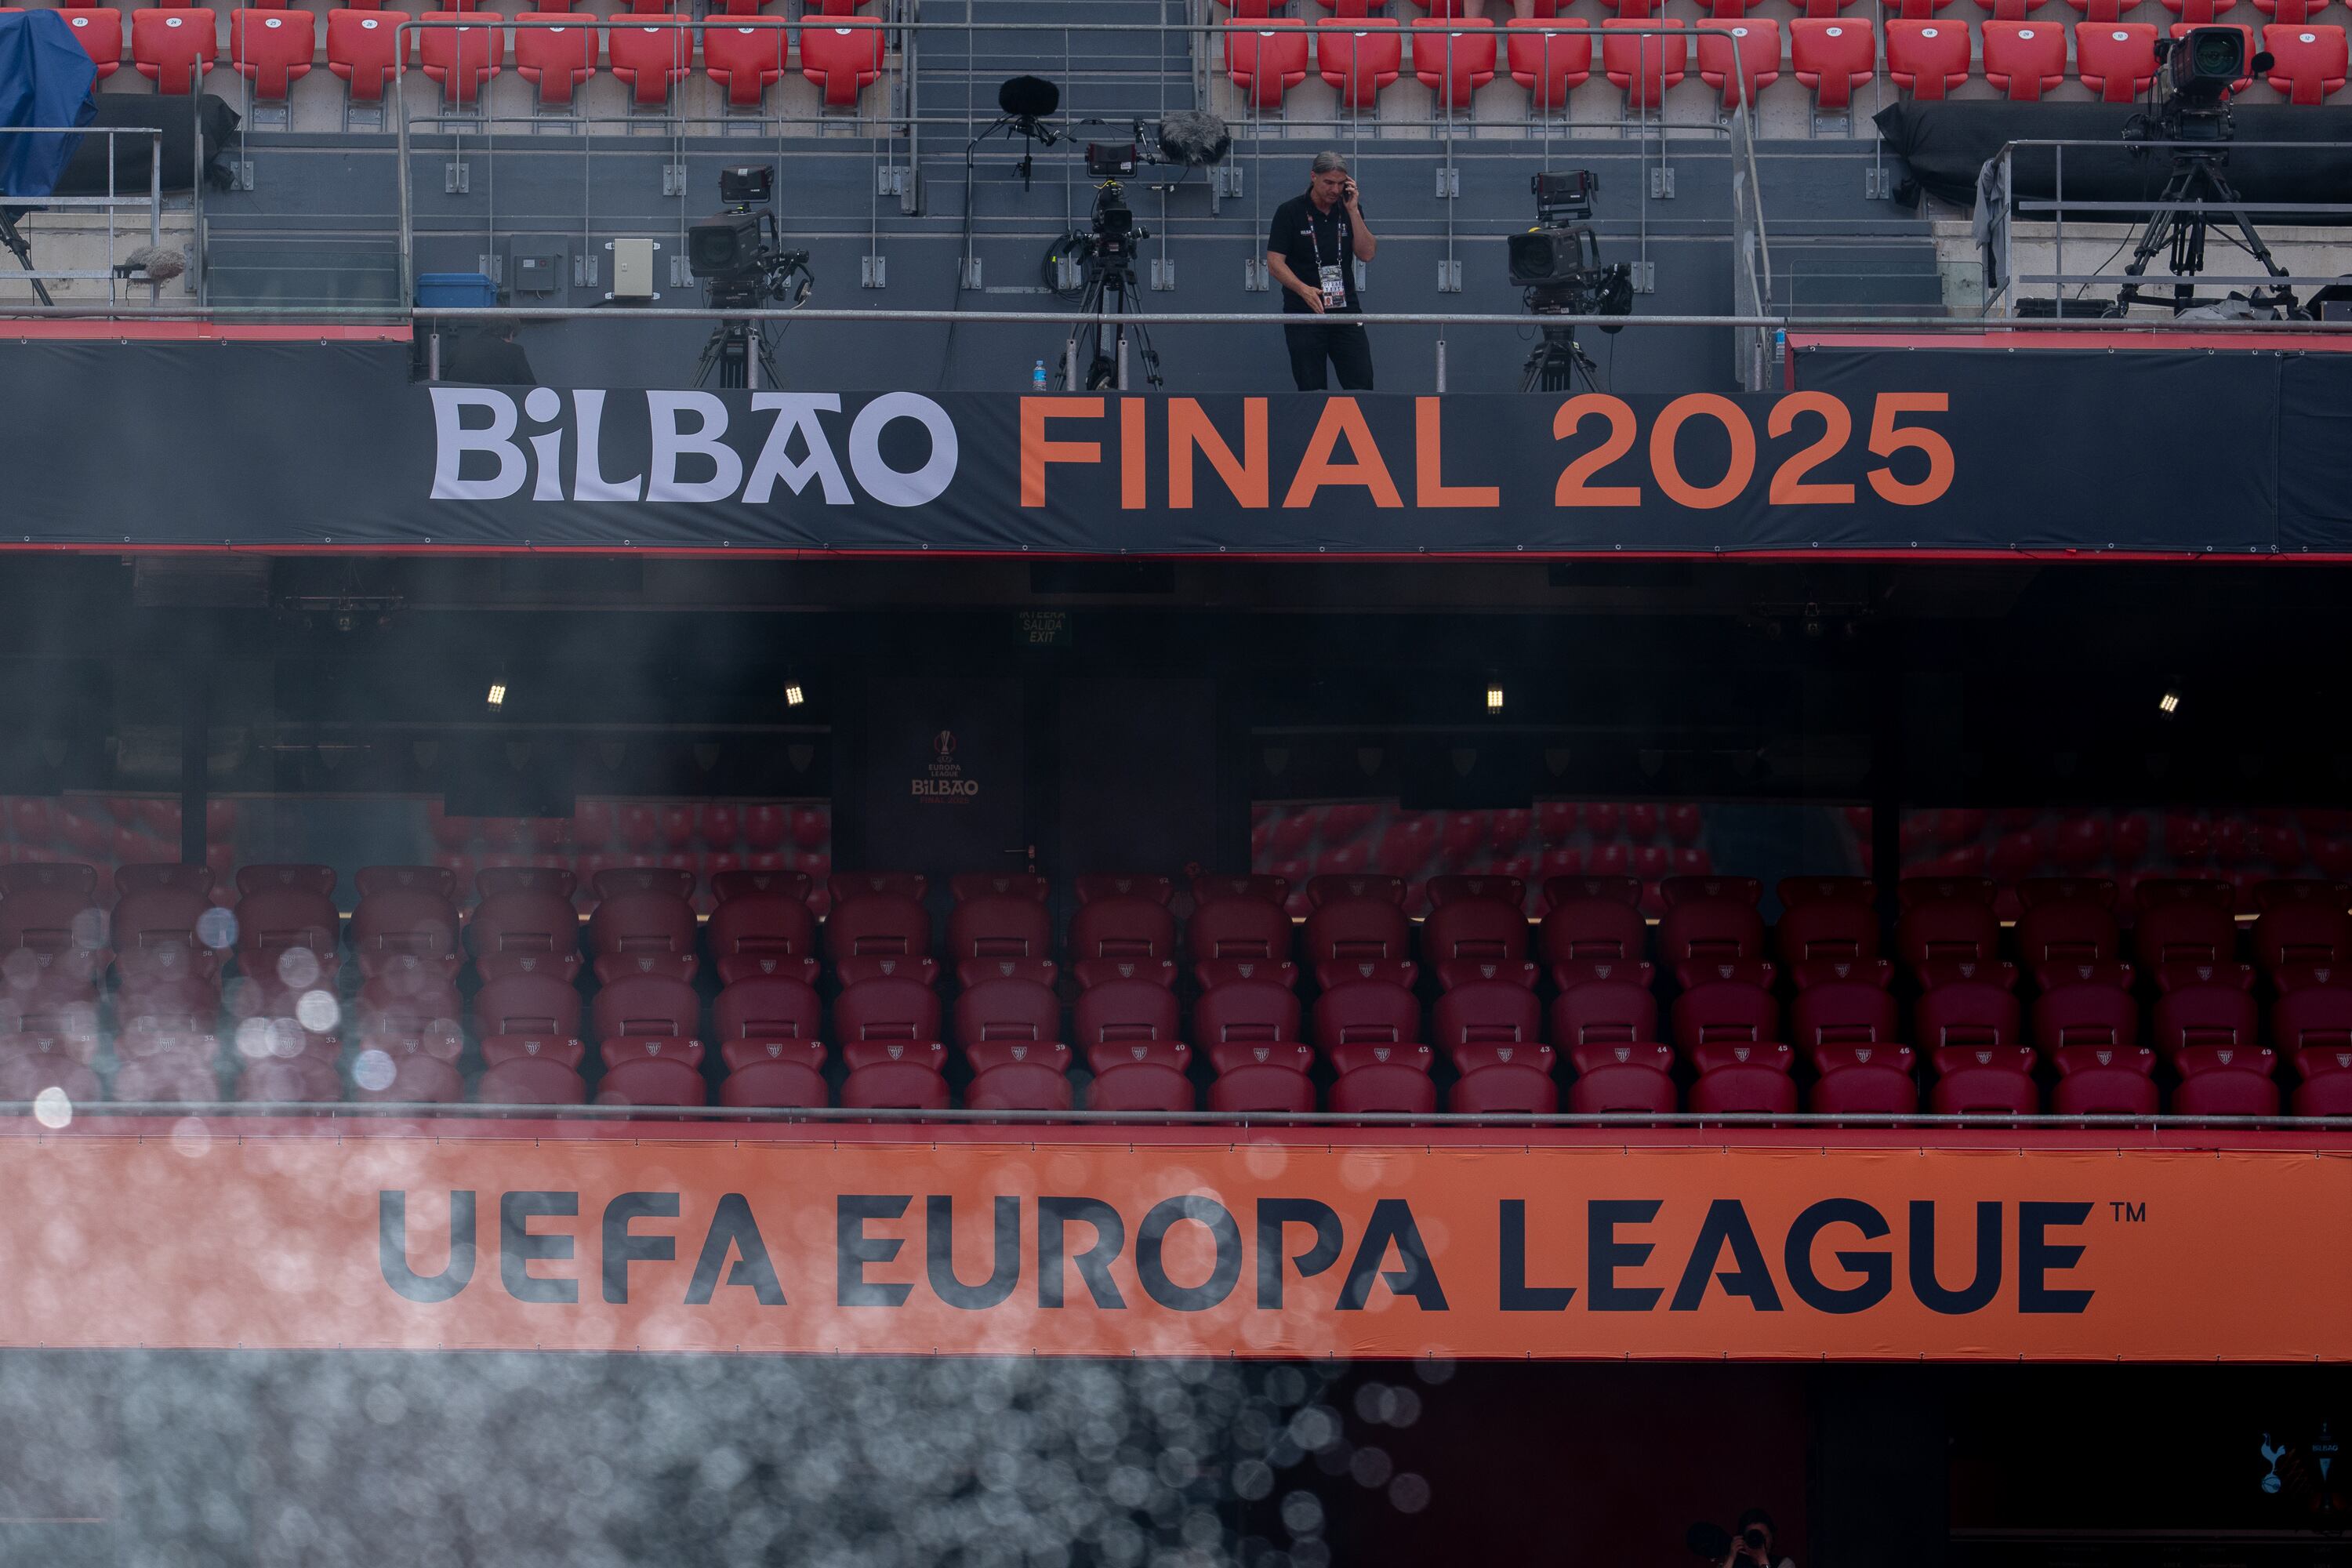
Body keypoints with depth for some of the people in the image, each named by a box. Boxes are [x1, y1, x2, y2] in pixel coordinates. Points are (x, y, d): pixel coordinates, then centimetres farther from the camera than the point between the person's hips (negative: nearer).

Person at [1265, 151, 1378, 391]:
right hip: (1304, 313, -3)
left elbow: (1366, 254, -1)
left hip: (1346, 310, 3)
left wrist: (1353, 211, -8)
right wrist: (1303, 289, -23)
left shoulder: (1349, 211, 9)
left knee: (1362, 385, -5)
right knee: (1311, 390, -2)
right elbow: (1275, 262, -7)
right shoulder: (1290, 212, -2)